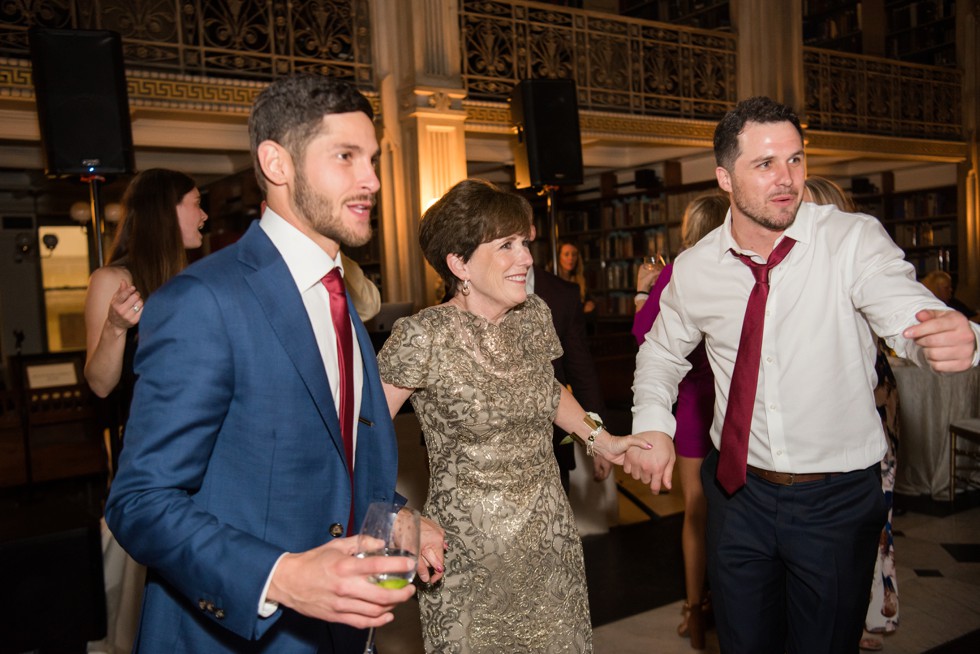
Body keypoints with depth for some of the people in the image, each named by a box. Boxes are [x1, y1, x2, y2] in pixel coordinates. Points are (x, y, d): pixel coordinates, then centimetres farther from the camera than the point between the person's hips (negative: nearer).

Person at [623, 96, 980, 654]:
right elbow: (663, 350, 8)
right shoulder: (694, 269, -6)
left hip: (838, 500, -2)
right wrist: (653, 423, -7)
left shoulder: (854, 241, -14)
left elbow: (907, 314, -30)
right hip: (739, 488, 2)